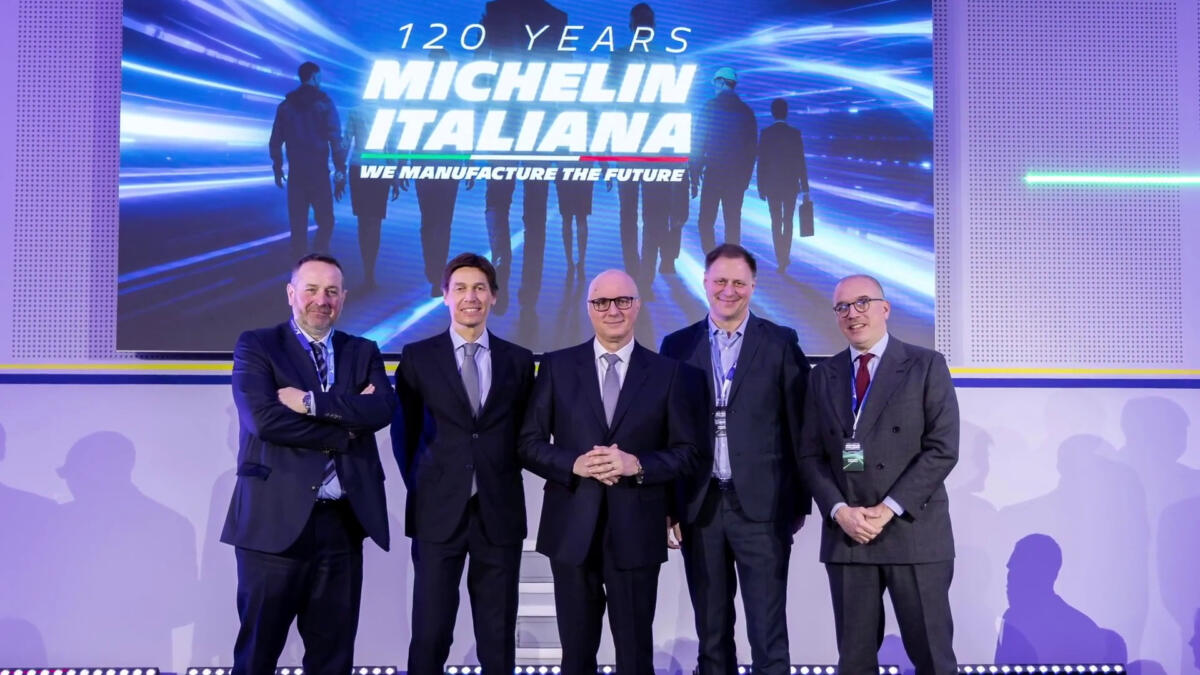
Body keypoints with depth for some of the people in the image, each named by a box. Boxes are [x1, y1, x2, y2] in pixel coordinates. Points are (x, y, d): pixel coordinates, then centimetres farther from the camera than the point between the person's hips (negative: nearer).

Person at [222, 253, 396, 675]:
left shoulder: (363, 352, 13)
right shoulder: (256, 346, 2)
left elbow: (383, 408, -7)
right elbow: (264, 418, -14)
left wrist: (313, 402, -15)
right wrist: (344, 427, -11)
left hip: (343, 522, 4)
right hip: (276, 520, -3)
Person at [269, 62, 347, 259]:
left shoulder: (286, 104, 9)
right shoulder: (324, 103, -3)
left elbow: (275, 142, 9)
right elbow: (335, 140, -10)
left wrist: (278, 169, 17)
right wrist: (340, 172, -8)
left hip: (295, 173, 4)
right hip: (318, 172, -4)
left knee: (298, 224, 9)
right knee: (325, 221, 2)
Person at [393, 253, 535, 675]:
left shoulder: (519, 360, 6)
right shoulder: (418, 357, 3)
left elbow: (526, 434, 12)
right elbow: (404, 432, 9)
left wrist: (502, 481, 5)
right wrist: (419, 487, 5)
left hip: (499, 512, 1)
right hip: (438, 511, -1)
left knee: (498, 635, 8)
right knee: (430, 633, 2)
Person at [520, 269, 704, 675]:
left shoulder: (668, 372, 2)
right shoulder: (557, 366, 4)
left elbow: (690, 452, 1)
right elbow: (530, 444, 3)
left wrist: (637, 465, -15)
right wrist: (575, 464, -15)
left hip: (636, 532, -1)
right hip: (572, 531, 1)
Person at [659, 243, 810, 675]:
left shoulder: (781, 344, 1)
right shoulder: (678, 345, 7)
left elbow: (798, 428, 2)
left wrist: (799, 502, 1)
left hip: (761, 504, -2)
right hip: (699, 505, 2)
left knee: (768, 630, 1)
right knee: (711, 630, 12)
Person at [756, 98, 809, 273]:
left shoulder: (765, 134, -4)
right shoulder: (795, 133, -5)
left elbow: (761, 162, -4)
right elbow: (801, 162, -4)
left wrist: (761, 187, 2)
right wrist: (805, 187, 2)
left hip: (771, 185, 0)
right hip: (791, 185, 0)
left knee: (776, 222, 6)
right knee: (788, 221, 12)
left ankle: (780, 259, 0)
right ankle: (785, 257, 9)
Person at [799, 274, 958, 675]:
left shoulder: (926, 366, 1)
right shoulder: (823, 375, 12)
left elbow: (942, 449, -6)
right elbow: (810, 455, 8)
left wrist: (889, 509, -13)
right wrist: (839, 511, -8)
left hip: (914, 532, -3)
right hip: (845, 535, 3)